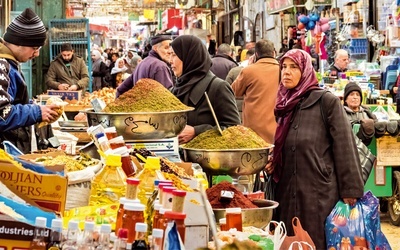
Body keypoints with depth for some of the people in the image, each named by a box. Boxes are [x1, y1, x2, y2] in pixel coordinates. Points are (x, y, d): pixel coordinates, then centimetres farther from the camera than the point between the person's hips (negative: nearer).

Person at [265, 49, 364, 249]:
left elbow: (343, 146, -8)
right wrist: (272, 161, 4)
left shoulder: (326, 101, -5)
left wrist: (350, 189, -12)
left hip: (319, 191, -6)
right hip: (287, 191, 6)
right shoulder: (284, 104, 12)